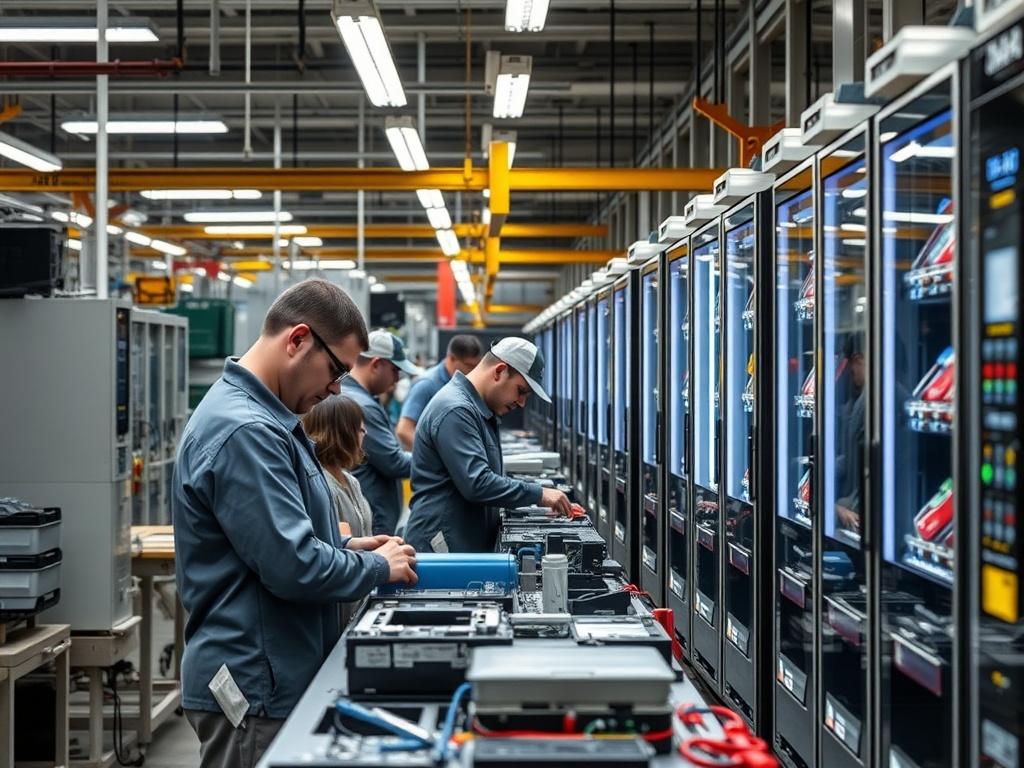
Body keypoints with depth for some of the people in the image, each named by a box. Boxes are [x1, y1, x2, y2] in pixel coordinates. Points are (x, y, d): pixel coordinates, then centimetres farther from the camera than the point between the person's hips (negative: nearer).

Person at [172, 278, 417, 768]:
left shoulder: (260, 416, 10)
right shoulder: (244, 430, -23)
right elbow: (295, 568, -26)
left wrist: (345, 546, 8)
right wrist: (378, 566, -10)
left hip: (274, 676, 10)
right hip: (255, 689, -10)